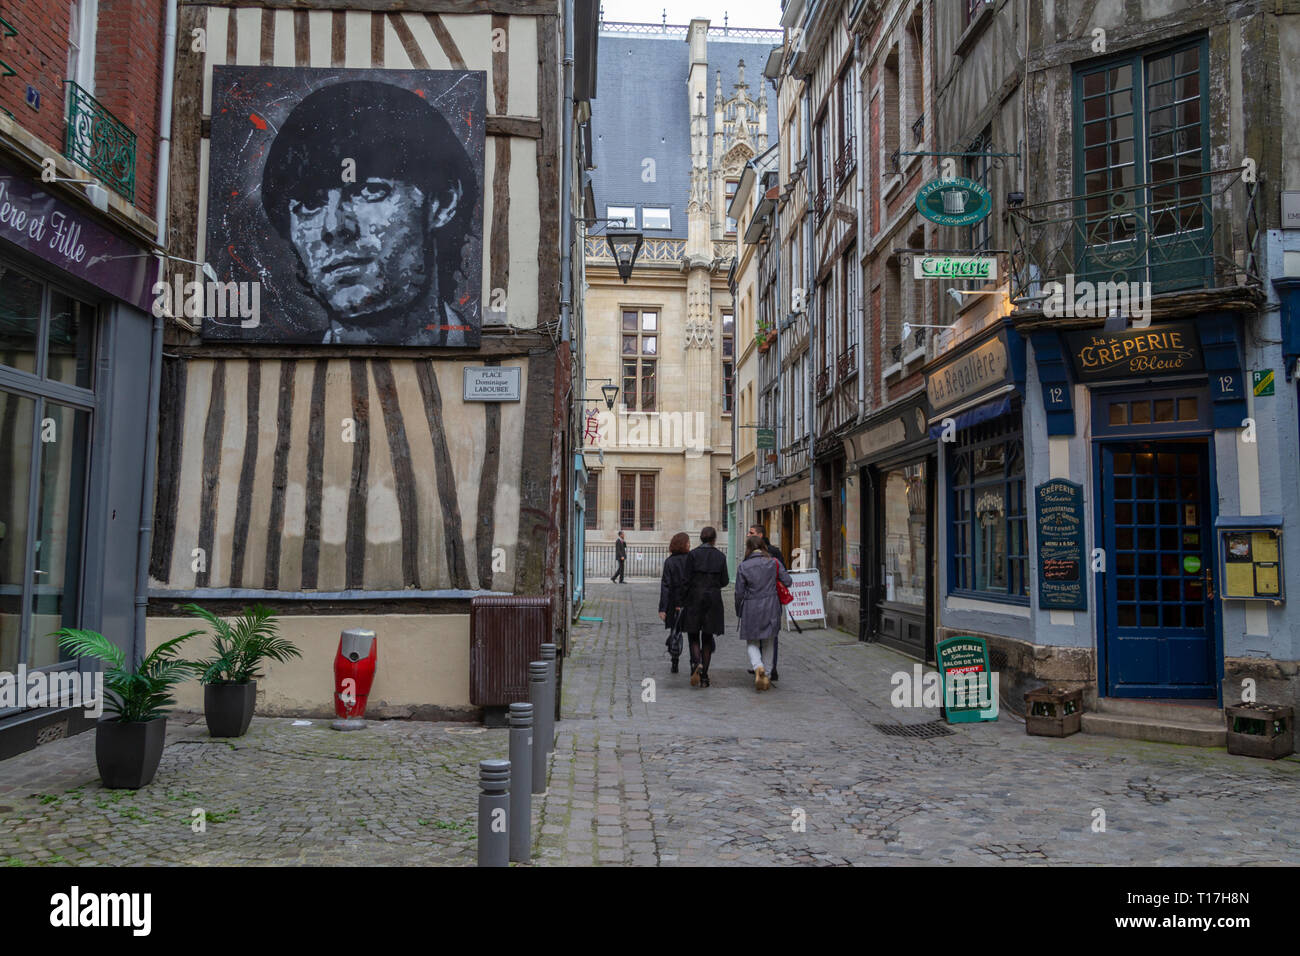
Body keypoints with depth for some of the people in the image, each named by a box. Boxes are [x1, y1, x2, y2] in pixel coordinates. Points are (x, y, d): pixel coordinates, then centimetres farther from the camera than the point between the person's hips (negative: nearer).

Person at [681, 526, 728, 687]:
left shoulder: (693, 554, -5)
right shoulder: (720, 556, 2)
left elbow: (687, 579, -7)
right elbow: (724, 581, 2)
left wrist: (683, 601, 1)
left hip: (695, 598, -2)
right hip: (713, 598, 2)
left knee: (693, 636, 7)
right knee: (707, 638, 10)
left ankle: (697, 663, -21)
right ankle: (704, 676, 9)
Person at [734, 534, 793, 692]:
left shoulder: (743, 566, -5)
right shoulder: (774, 563, -2)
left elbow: (739, 593, -3)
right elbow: (788, 581, 0)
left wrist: (739, 612, 10)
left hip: (751, 609, -2)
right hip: (771, 608, 2)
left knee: (751, 643, 10)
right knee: (768, 643, 14)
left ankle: (758, 667, -18)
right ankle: (767, 675, 15)